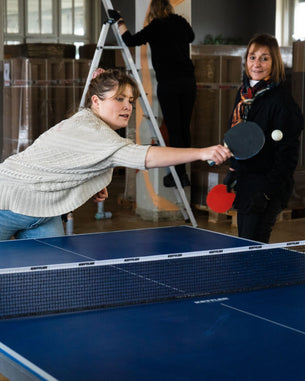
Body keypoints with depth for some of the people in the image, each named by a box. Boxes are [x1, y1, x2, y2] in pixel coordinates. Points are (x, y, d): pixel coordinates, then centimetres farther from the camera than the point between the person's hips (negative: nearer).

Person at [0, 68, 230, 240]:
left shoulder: (99, 129, 3)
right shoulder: (86, 129, -29)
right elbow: (145, 156, -40)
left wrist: (91, 188, 0)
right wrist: (201, 153, -46)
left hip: (43, 214, 9)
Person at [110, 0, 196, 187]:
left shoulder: (155, 27, -3)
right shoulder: (181, 23, 13)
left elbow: (131, 40, -8)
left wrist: (119, 21, 5)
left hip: (168, 84, -5)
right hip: (188, 81, 5)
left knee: (174, 130, -2)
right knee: (185, 128, 10)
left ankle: (179, 174, -1)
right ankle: (182, 172, 17)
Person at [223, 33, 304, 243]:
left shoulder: (281, 100, -15)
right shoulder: (244, 92, 9)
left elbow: (288, 154, -16)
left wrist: (266, 191, -19)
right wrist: (233, 171, 16)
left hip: (268, 188, -8)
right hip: (244, 183, 8)